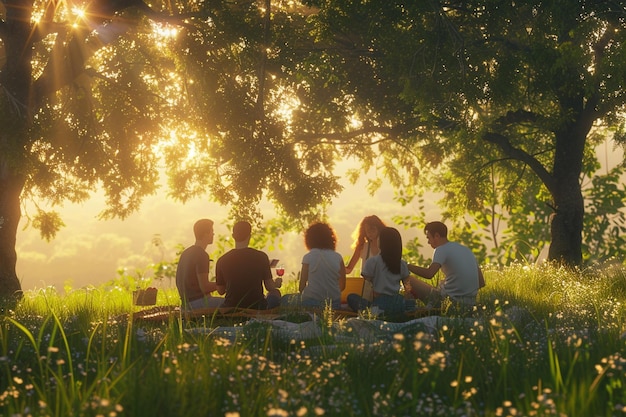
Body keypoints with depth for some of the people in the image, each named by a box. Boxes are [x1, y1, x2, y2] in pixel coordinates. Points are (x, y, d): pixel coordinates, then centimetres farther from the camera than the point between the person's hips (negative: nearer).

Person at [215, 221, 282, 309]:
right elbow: (270, 287, -4)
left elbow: (221, 291, 2)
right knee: (275, 293, 30)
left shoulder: (222, 261, -8)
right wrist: (277, 284, 20)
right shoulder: (261, 257, -12)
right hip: (256, 307, -2)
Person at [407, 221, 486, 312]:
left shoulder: (442, 250, -7)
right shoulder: (467, 250, 16)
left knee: (410, 281, 5)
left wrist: (407, 266, -14)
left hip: (450, 299, -7)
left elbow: (429, 274, -25)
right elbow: (481, 282, 14)